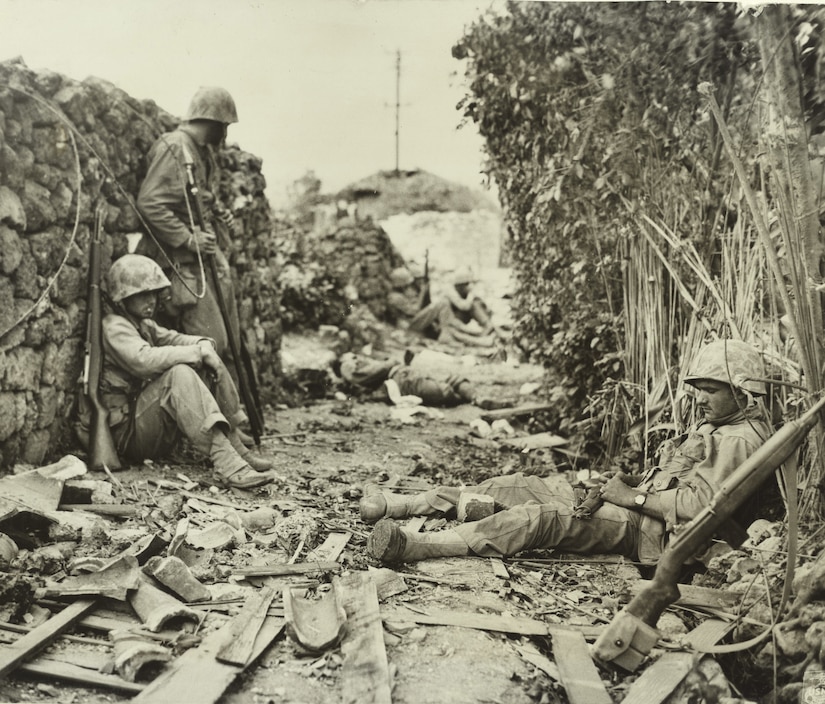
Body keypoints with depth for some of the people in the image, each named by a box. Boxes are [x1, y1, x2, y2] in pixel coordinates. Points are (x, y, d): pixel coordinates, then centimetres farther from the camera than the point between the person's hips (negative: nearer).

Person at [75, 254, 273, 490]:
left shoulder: (144, 324, 18)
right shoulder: (113, 327, -12)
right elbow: (143, 360, -30)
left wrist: (204, 345, -13)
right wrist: (197, 352, -26)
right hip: (125, 431, -9)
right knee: (179, 374, -33)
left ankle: (235, 447, -7)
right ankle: (226, 463, -43)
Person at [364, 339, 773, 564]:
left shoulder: (740, 439, -10)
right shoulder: (714, 428, 22)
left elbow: (698, 503, -20)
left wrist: (633, 496, -14)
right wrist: (630, 481, 6)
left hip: (653, 530, -9)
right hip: (638, 511, 9)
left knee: (544, 516, -29)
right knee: (522, 487, -2)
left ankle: (416, 547, -39)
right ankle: (399, 506, -2)